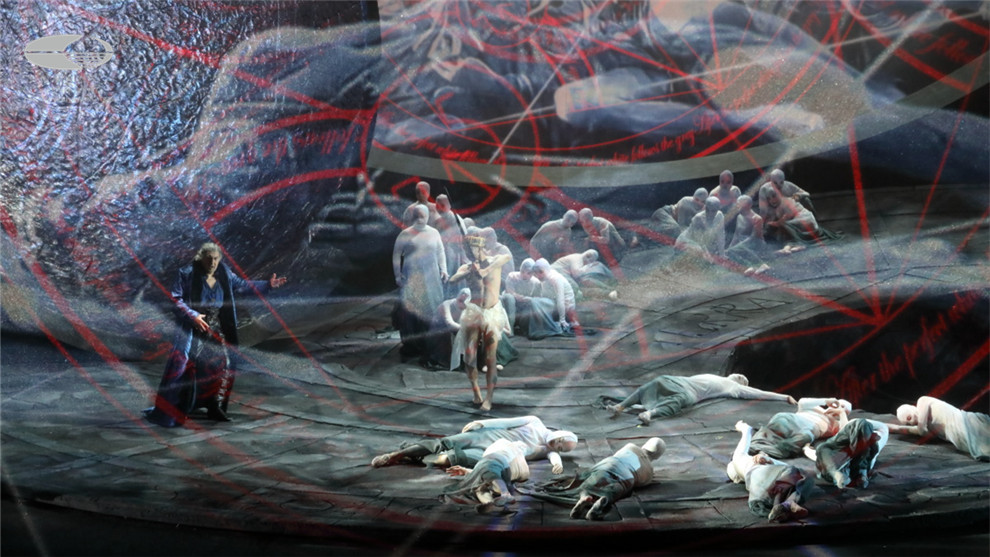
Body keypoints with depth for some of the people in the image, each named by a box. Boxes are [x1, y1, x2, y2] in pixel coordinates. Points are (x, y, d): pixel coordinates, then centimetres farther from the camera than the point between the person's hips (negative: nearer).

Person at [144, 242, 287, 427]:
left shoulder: (224, 275, 5)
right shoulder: (188, 274, -10)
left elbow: (241, 285, 18)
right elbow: (175, 298, -10)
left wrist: (268, 285, 14)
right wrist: (193, 315, -19)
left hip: (215, 331, 6)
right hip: (192, 330, -6)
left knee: (224, 367, 4)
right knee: (182, 365, -11)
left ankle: (215, 408, 17)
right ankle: (164, 412, -4)